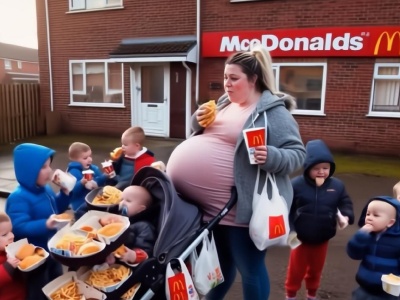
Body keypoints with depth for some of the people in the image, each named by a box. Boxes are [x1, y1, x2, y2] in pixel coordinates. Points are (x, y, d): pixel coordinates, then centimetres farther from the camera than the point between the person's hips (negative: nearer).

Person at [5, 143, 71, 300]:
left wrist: (64, 192, -1)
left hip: (52, 250, 8)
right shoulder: (18, 198, -25)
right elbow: (19, 228, -33)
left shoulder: (45, 189, 1)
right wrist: (45, 225, -45)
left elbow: (57, 209, 15)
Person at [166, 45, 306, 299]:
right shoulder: (225, 103, 11)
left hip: (243, 207, -7)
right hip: (213, 204, 8)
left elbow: (297, 153, -13)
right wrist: (199, 120, -2)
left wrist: (271, 157, -32)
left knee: (250, 269, 9)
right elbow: (205, 137, 19)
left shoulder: (273, 111, -13)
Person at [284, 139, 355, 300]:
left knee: (316, 270, 23)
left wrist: (346, 217, -17)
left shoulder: (337, 185, -8)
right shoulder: (296, 184, -19)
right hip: (300, 238, -3)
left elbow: (346, 204, 4)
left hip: (322, 239, 3)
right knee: (296, 270, 14)